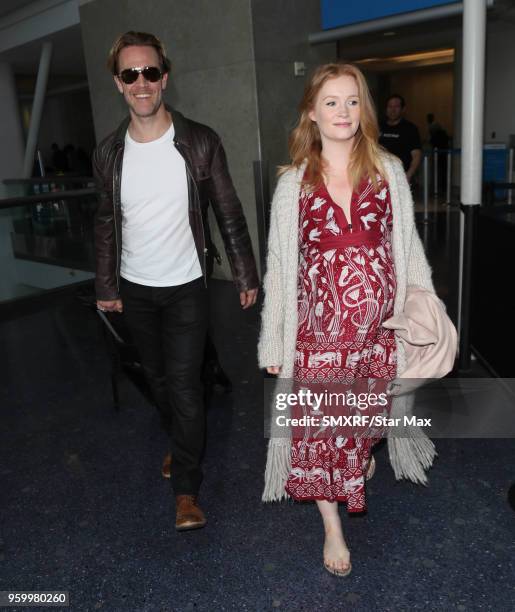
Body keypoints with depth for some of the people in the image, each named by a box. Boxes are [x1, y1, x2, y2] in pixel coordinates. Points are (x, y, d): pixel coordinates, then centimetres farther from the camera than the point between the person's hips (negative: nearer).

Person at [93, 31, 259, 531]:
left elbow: (229, 213, -5)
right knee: (157, 377, 17)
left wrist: (246, 275, -4)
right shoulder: (108, 153, -2)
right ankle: (180, 442, 44)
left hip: (185, 287, -3)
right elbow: (105, 223, 7)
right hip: (134, 289, 4)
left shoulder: (200, 143, -10)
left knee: (183, 383, -5)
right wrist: (105, 287, 9)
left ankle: (187, 490, 10)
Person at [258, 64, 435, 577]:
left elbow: (408, 249, 5)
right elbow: (279, 265, 0)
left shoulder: (388, 172, 1)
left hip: (379, 329, 2)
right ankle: (333, 529, 30)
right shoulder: (293, 184, -2)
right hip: (319, 330, -1)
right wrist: (273, 343, 0)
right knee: (319, 427, 8)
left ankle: (362, 459, 58)